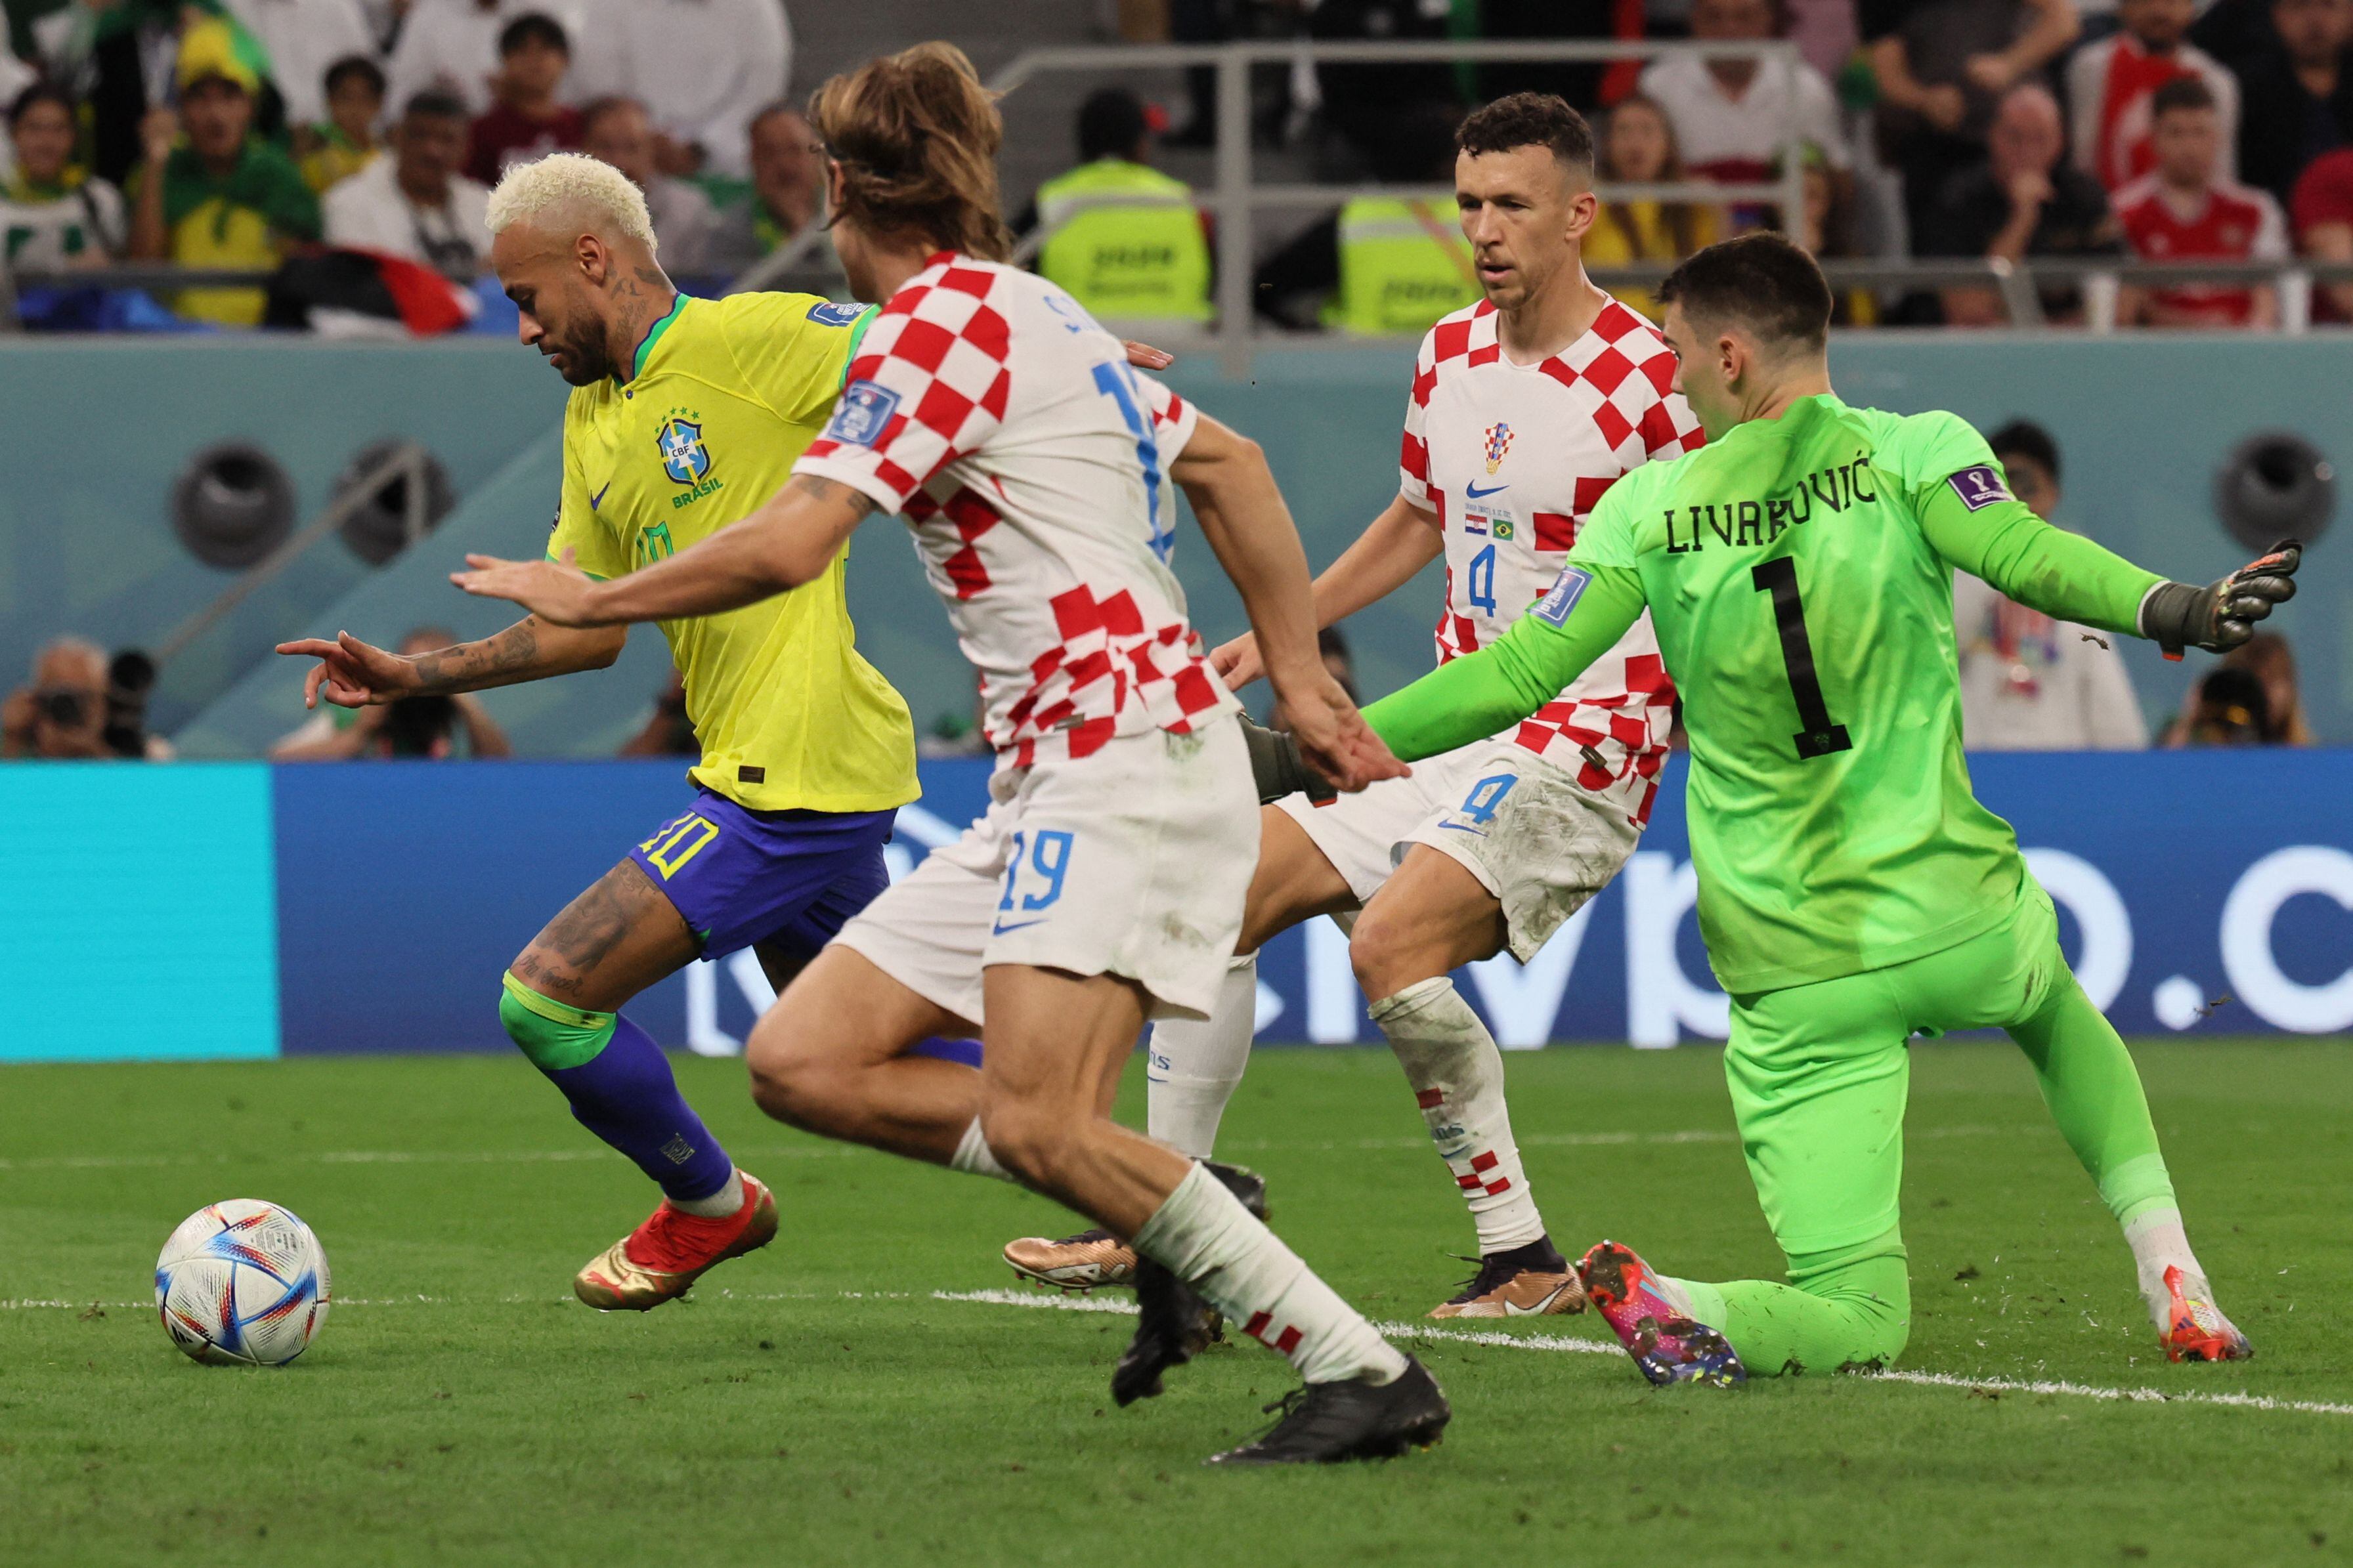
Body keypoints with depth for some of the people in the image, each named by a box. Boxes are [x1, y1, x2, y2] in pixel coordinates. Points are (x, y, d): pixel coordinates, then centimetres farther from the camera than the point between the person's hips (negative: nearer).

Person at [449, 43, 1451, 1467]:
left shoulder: (945, 318, -10)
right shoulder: (1032, 311, 19)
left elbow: (785, 548, -17)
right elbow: (1229, 466, 25)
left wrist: (586, 602, -3)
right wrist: (1300, 677, 24)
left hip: (1129, 749, -10)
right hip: (1051, 782, 10)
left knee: (1037, 1123, -23)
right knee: (804, 1060, 3)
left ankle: (1365, 1371, -18)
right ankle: (1185, 1215, 3)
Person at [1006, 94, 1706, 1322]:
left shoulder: (1647, 380, -14)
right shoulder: (1449, 355, 9)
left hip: (1583, 741, -8)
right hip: (1448, 732, 8)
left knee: (1391, 944, -27)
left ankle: (1521, 1256, -15)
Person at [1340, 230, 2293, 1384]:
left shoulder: (1649, 508, 1)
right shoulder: (1915, 452, -2)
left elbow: (1517, 676, 0)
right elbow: (2025, 555, -21)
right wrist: (2176, 611, -29)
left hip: (1793, 977, 0)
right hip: (1958, 916, 0)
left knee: (1857, 1322, 3)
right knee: (2062, 1014, 38)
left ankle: (1671, 1312, -30)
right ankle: (2172, 1279, 21)